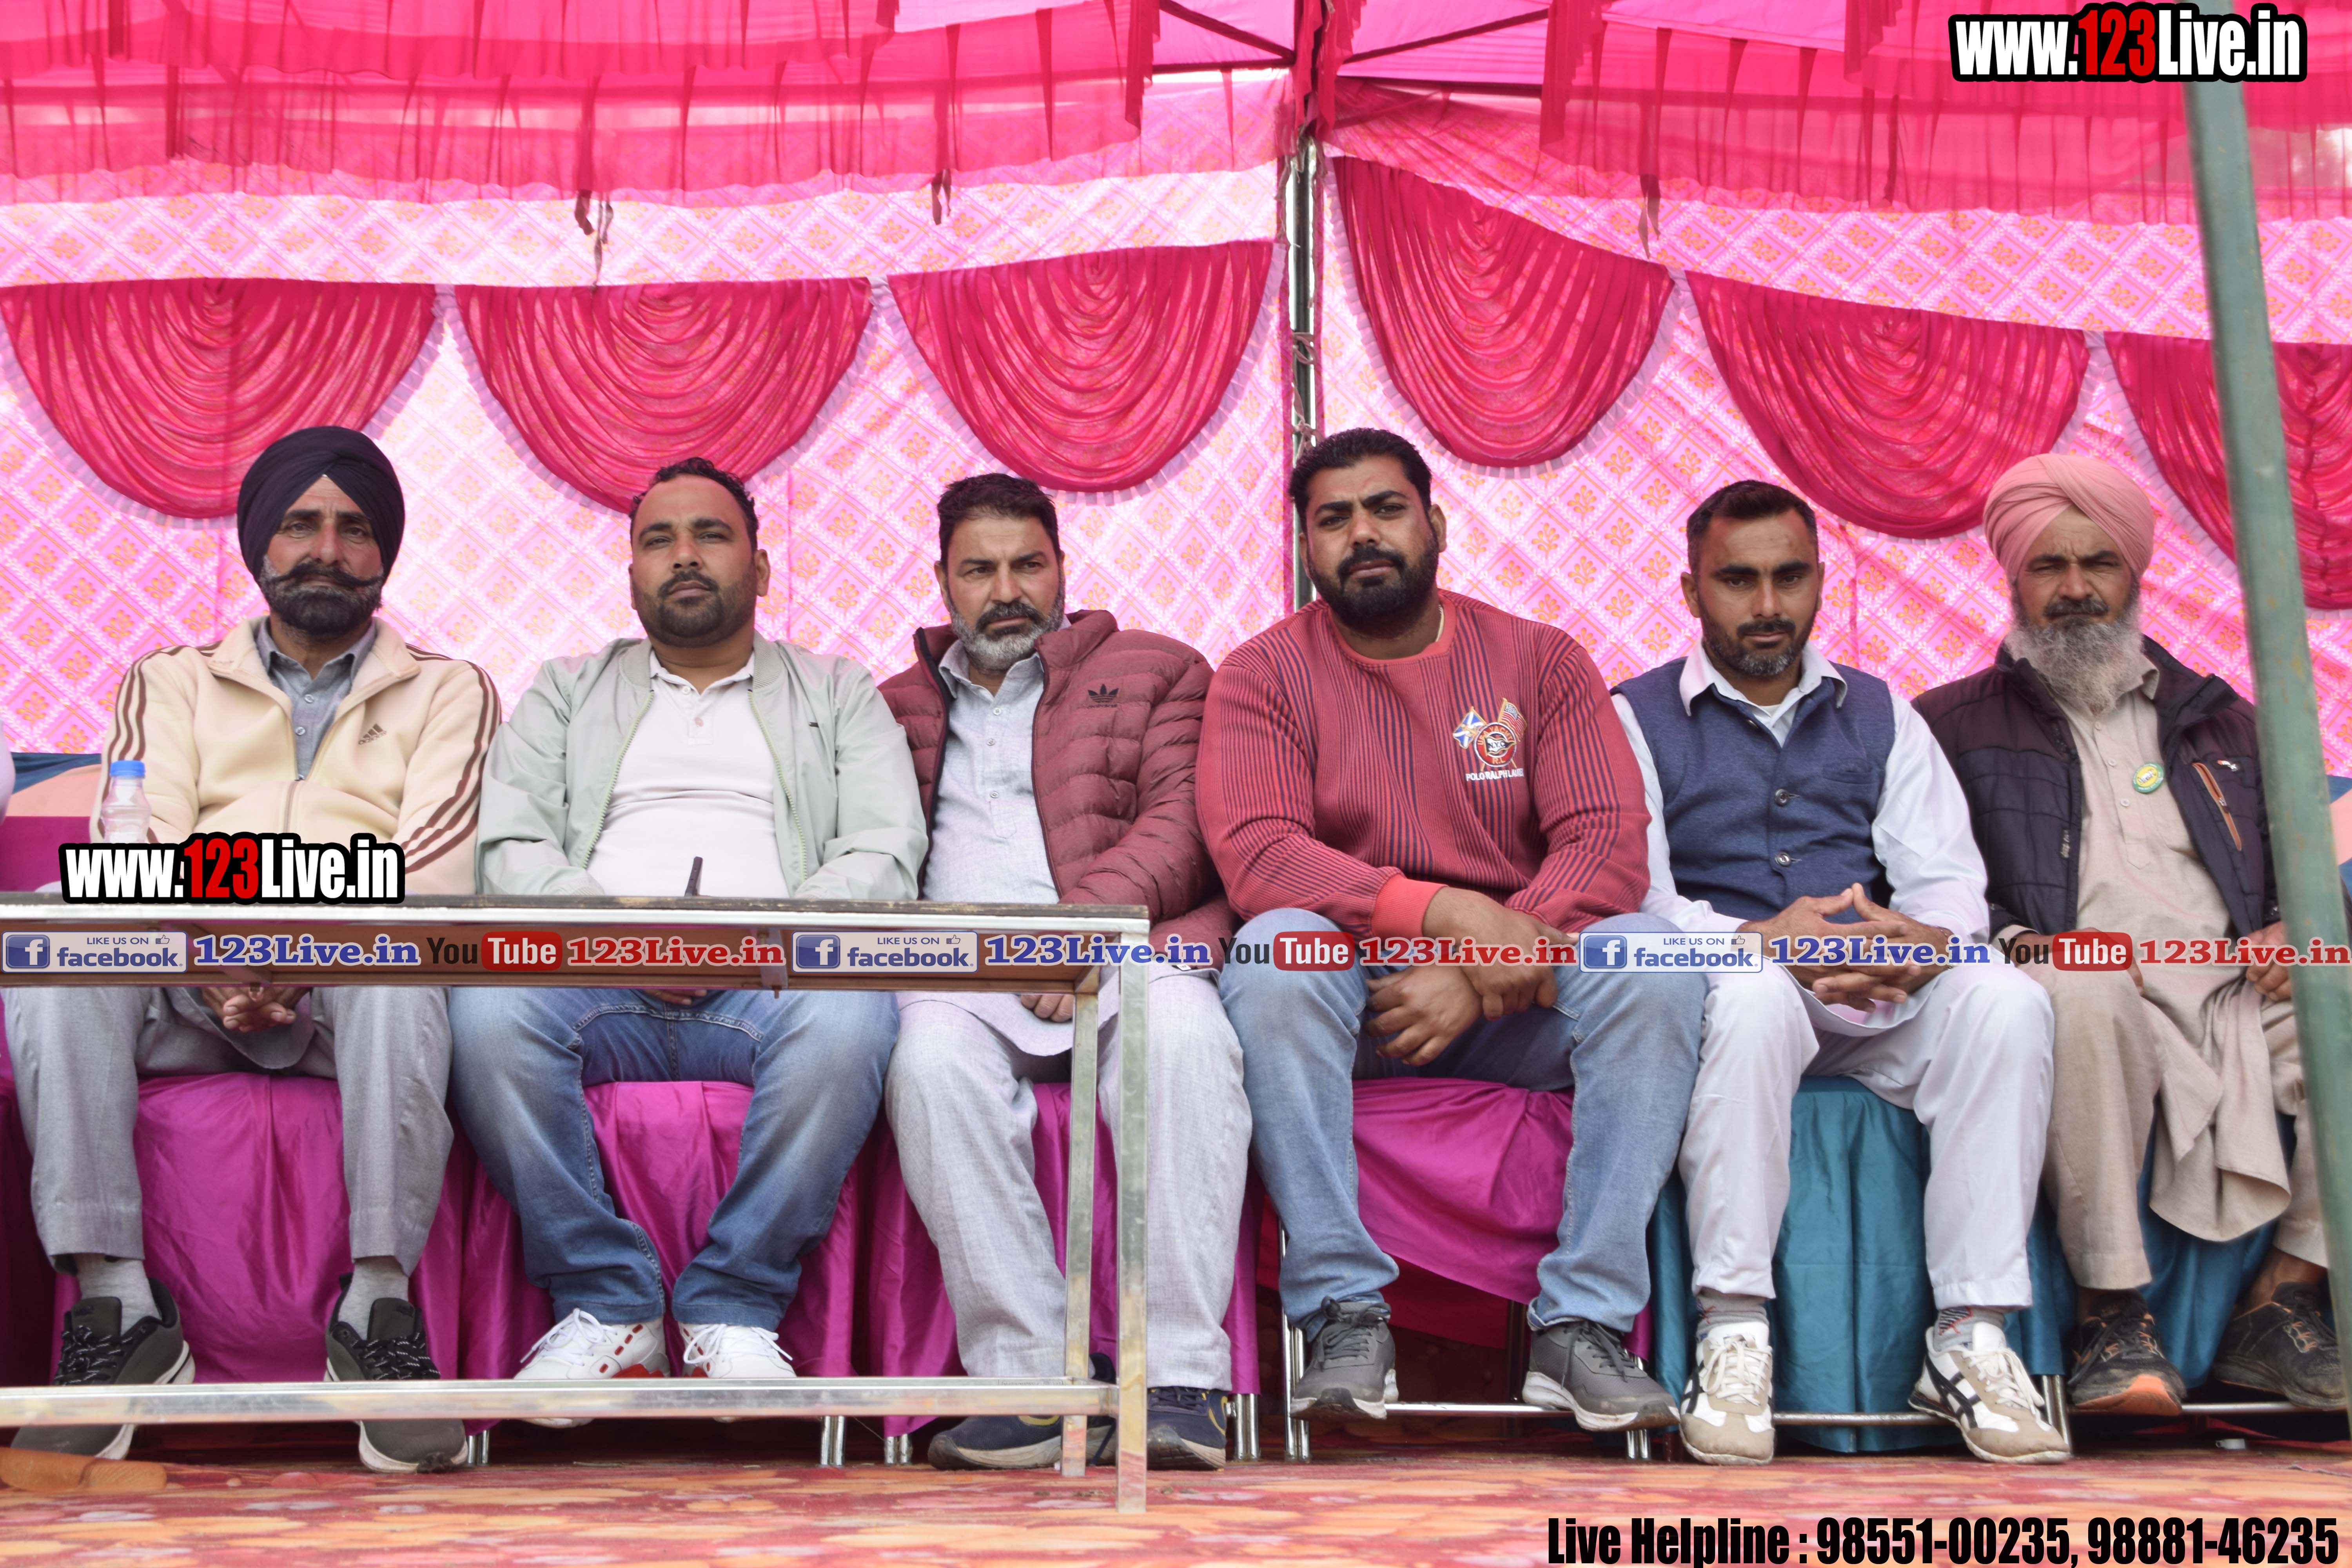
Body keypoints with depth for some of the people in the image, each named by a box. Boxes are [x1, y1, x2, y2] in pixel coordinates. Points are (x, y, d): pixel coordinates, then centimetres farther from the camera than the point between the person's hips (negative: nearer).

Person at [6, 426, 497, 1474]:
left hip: (354, 994, -2)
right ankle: (116, 1307, -30)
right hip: (188, 993, 2)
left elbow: (437, 869, 0)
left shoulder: (445, 691, 18)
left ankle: (379, 1302, -34)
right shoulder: (171, 682, 23)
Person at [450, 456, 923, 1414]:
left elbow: (883, 860, 7)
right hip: (595, 978, 1)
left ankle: (735, 1312, -20)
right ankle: (606, 1306, -18)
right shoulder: (568, 691, 27)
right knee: (487, 1007, -32)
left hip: (767, 982, -1)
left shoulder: (839, 695, 23)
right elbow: (510, 851, 11)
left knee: (850, 1012, -36)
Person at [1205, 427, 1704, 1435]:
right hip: (1350, 990, -1)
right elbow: (1254, 854, -14)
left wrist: (1482, 973, -21)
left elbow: (1609, 844, -5)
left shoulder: (1540, 660, 7)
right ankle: (1345, 1316, -27)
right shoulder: (1264, 674, 3)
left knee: (1655, 962, -26)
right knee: (1276, 953, -33)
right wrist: (1448, 912, -26)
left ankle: (1583, 1322, -23)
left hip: (1518, 1000, 2)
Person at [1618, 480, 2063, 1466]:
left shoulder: (1880, 714, 21)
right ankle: (1732, 1335, -33)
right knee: (1754, 993, -38)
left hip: (1880, 1007, 3)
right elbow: (1632, 899, -3)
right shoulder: (1640, 718, 10)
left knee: (2005, 997, -28)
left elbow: (1947, 875, 8)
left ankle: (1971, 1337, -25)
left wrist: (1927, 937, -17)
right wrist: (1755, 940, -22)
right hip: (1730, 995, -3)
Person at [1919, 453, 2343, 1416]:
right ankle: (2111, 1316, -29)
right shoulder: (1954, 725, 17)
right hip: (2084, 1006, -4)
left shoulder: (2223, 722, 28)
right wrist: (2014, 941, -14)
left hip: (2239, 1001, 4)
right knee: (2085, 995, -39)